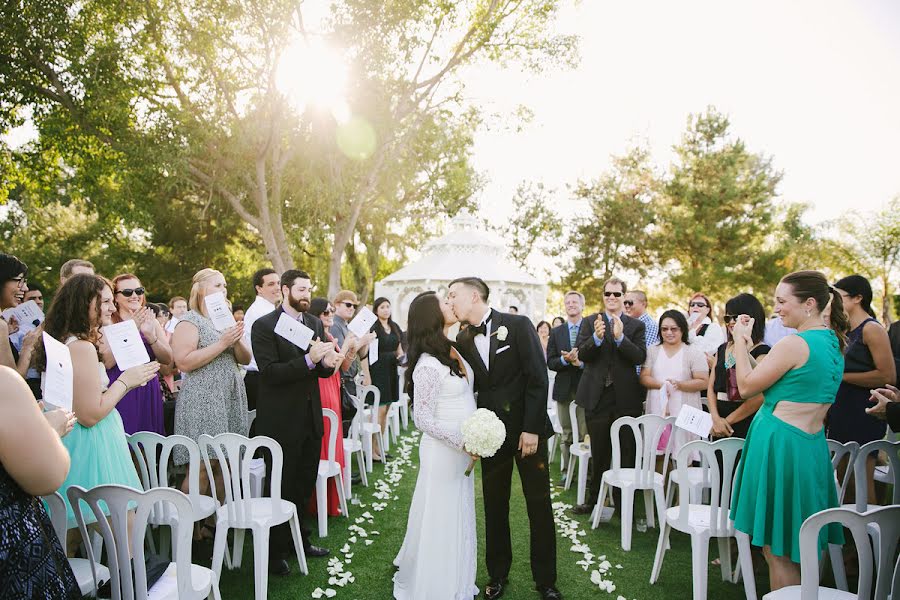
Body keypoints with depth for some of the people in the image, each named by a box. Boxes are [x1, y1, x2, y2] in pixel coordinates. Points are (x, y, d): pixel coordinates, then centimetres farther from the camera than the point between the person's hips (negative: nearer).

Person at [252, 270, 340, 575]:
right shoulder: (264, 325, -12)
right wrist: (308, 359, -30)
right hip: (281, 421, -6)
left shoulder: (315, 323, 7)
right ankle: (276, 550, 25)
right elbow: (269, 372, -20)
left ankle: (299, 539, 36)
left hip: (310, 418, 6)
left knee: (305, 485, 18)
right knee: (281, 487, 8)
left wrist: (328, 363, -13)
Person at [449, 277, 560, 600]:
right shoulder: (463, 340, 4)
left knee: (539, 506, 7)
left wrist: (531, 429, -15)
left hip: (527, 430, -3)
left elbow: (538, 378, -12)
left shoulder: (518, 325, -9)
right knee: (494, 507, 13)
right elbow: (470, 387, 4)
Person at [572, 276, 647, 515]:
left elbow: (640, 357, -10)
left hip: (626, 398, 0)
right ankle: (594, 500, 25)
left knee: (626, 453, 8)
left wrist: (620, 337, -25)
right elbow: (581, 355, -7)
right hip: (597, 397, 0)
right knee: (599, 454, 12)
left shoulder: (636, 325, 4)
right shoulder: (590, 322, 4)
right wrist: (596, 337, -26)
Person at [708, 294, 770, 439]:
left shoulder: (762, 351, -8)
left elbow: (759, 397, -16)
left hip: (746, 424, -5)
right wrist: (715, 418, -6)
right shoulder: (722, 349, 12)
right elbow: (711, 387, 9)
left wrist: (728, 421, -11)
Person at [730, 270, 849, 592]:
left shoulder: (794, 344, -19)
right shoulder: (834, 342, 9)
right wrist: (751, 346, 12)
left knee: (777, 548, 4)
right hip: (812, 445, 9)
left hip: (779, 442, -9)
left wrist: (740, 342, -3)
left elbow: (747, 387, -11)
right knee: (797, 548, 21)